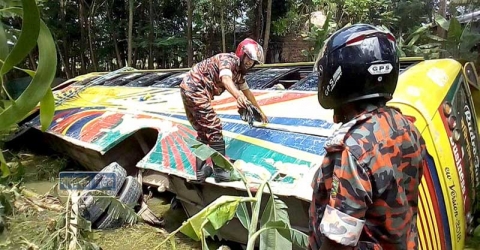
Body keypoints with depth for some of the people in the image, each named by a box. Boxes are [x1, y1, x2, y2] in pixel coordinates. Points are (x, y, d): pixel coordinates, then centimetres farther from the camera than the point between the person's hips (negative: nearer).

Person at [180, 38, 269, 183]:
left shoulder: (239, 71, 16)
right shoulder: (228, 59, -13)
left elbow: (247, 91, 28)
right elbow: (225, 79, -35)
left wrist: (260, 111, 36)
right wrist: (238, 96, -55)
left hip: (189, 90, 10)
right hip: (194, 89, -10)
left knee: (203, 131, 14)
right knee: (214, 129, -7)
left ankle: (200, 171, 19)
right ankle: (220, 172, -1)